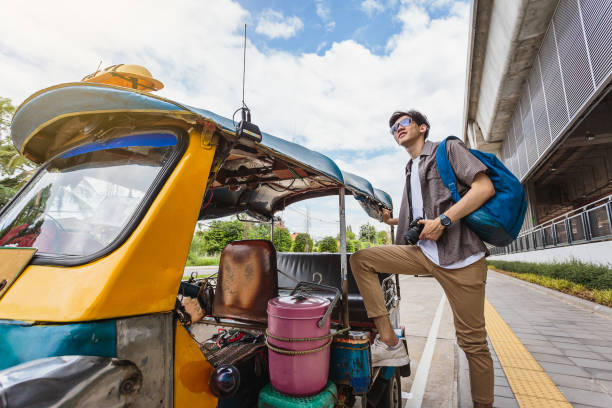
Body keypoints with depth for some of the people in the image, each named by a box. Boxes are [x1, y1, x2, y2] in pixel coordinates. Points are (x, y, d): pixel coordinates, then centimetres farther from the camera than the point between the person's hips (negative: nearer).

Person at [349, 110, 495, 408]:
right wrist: (391, 219, 10)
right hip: (424, 252, 6)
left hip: (461, 254, -6)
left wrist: (443, 220, -18)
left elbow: (485, 187, -10)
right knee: (361, 259, -7)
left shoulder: (448, 149, 4)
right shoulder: (410, 173, 23)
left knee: (472, 340, 0)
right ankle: (390, 344, -8)